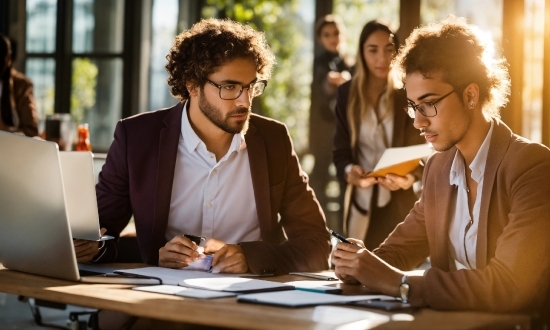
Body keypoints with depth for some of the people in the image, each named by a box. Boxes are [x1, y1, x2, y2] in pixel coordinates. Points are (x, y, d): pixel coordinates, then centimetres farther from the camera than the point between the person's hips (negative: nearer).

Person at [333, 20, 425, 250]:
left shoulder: (408, 95, -1)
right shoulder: (347, 93, 4)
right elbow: (341, 150, 3)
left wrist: (411, 177, -22)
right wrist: (349, 171, -20)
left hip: (400, 201, -1)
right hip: (361, 201, 1)